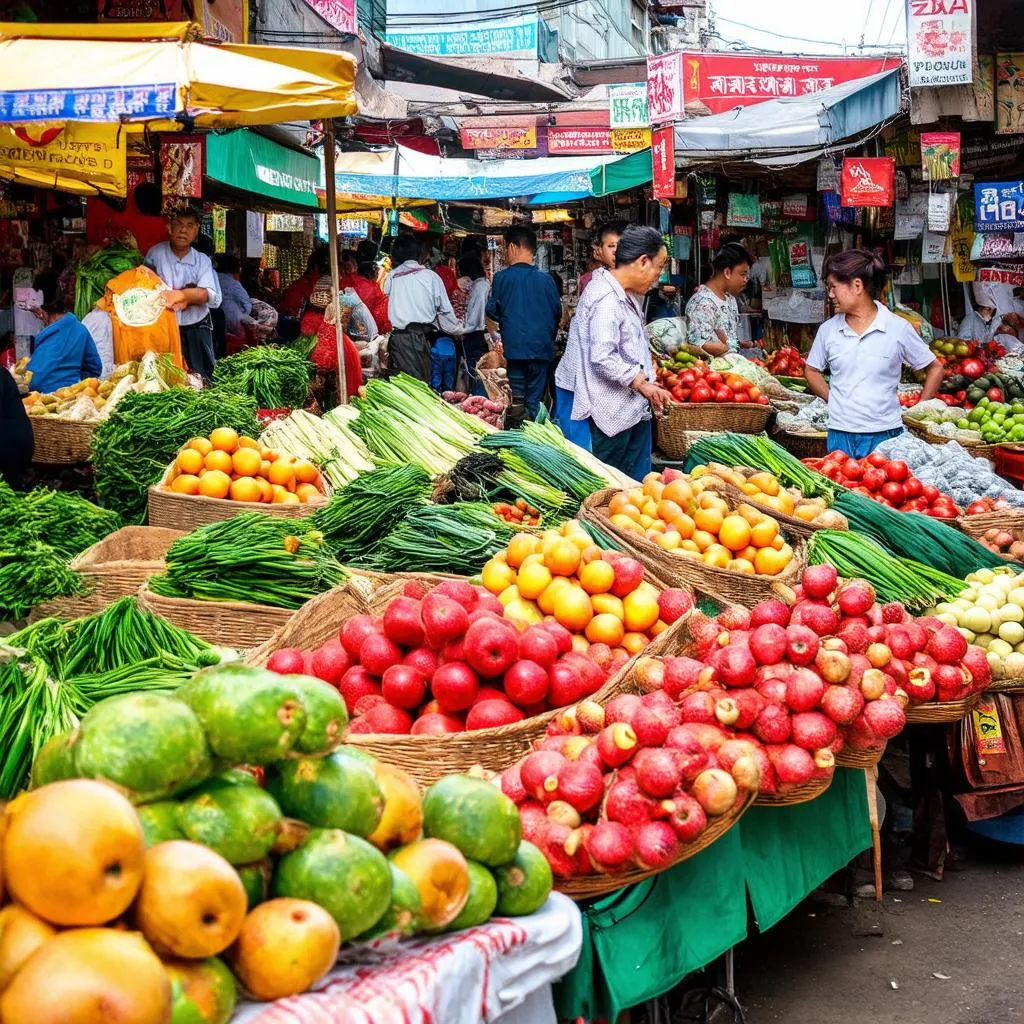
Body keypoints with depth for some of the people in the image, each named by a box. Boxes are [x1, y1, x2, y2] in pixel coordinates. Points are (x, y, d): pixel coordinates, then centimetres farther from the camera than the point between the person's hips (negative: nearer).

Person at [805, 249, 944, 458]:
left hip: (884, 435, -2)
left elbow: (935, 368, 5)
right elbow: (812, 370, 19)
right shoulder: (828, 330, 4)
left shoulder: (898, 329, -4)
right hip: (840, 436, 3)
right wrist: (832, 400, 5)